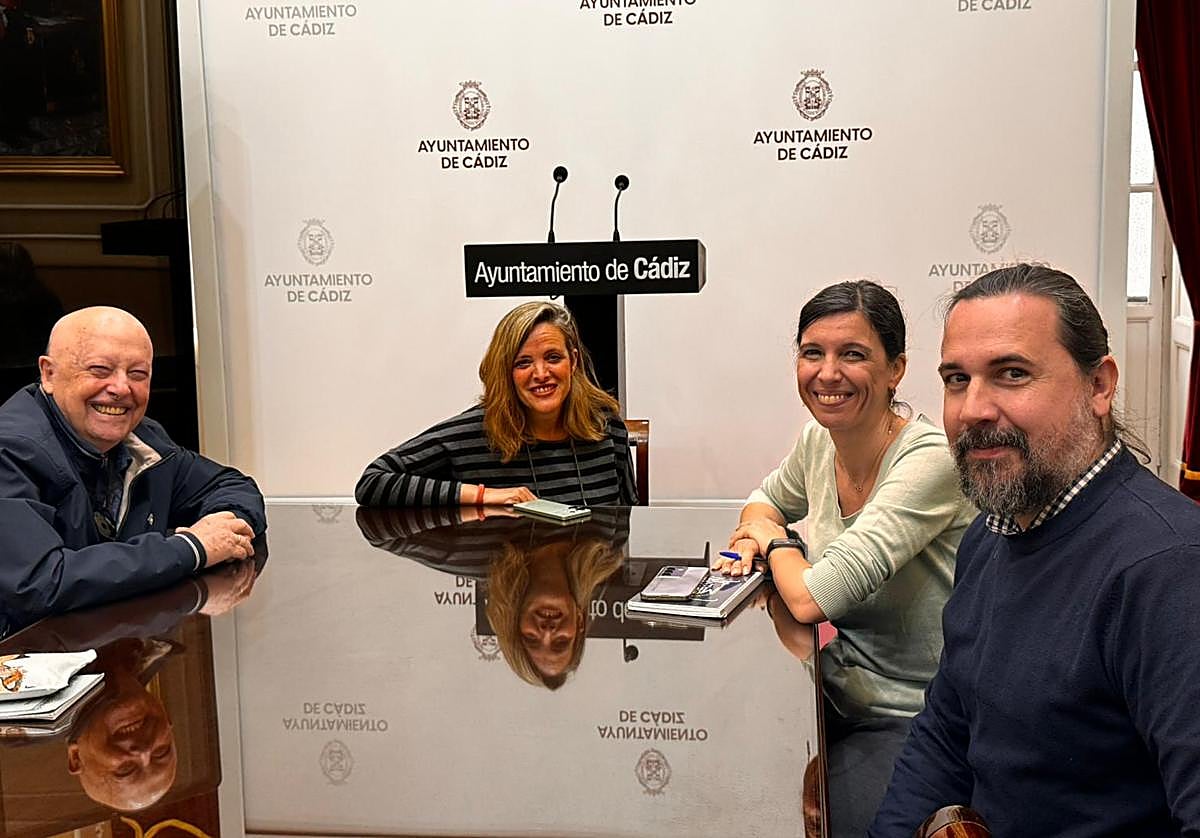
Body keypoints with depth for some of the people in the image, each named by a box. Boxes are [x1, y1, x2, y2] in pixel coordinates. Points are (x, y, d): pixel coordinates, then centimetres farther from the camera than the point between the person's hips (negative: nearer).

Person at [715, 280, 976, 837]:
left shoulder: (931, 459, -24)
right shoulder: (819, 440, -1)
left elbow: (811, 598, -31)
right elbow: (768, 499, 22)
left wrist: (775, 539, -10)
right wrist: (752, 535, -2)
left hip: (908, 723, -6)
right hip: (839, 697, 7)